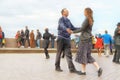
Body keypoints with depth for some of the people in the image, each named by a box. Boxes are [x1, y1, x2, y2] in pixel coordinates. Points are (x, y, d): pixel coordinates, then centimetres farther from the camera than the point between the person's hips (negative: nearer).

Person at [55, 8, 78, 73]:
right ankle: (57, 67, 18)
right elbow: (62, 26, -28)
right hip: (61, 38, -6)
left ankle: (71, 68, -2)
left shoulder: (68, 20, 15)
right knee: (59, 53, 6)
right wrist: (67, 29, -49)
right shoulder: (61, 19, -7)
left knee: (68, 54, 1)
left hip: (67, 39, 6)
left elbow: (73, 28, 20)